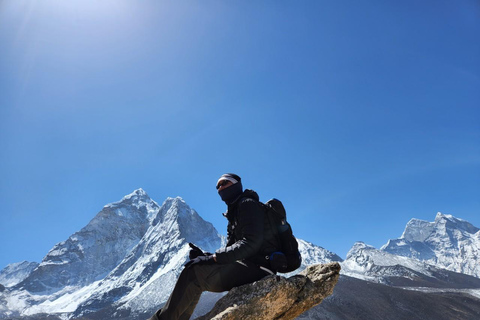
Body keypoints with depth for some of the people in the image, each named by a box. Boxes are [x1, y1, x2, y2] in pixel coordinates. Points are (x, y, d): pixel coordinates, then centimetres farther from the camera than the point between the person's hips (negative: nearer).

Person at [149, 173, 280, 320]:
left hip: (258, 267, -9)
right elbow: (230, 252, 15)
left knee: (193, 272, -17)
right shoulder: (232, 219, 23)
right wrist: (205, 255, -4)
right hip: (248, 266, 9)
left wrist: (213, 258, -21)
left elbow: (251, 242, -19)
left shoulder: (248, 204, -5)